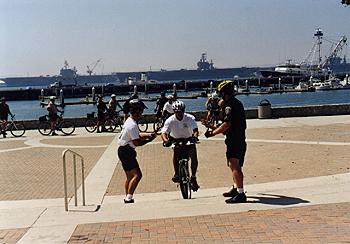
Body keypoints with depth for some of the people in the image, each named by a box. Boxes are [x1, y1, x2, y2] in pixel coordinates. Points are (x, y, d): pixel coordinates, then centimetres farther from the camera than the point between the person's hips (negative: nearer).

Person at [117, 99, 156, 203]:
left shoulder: (129, 121, 12)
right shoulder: (132, 125, -21)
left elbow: (137, 135, 20)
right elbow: (137, 142, -21)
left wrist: (148, 134, 8)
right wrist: (149, 140, -10)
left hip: (124, 151, 11)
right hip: (126, 151, -11)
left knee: (130, 176, 16)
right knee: (137, 175, -14)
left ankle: (127, 198, 23)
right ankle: (129, 198, -15)